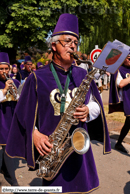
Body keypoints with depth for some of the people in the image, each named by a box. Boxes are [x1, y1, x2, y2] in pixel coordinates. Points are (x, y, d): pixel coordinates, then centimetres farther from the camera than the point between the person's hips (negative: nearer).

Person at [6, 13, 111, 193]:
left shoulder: (83, 75, 5)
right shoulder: (37, 78, -5)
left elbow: (97, 105, 9)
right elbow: (24, 113, -1)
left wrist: (88, 111, -13)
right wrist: (34, 134, -15)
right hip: (51, 150, -3)